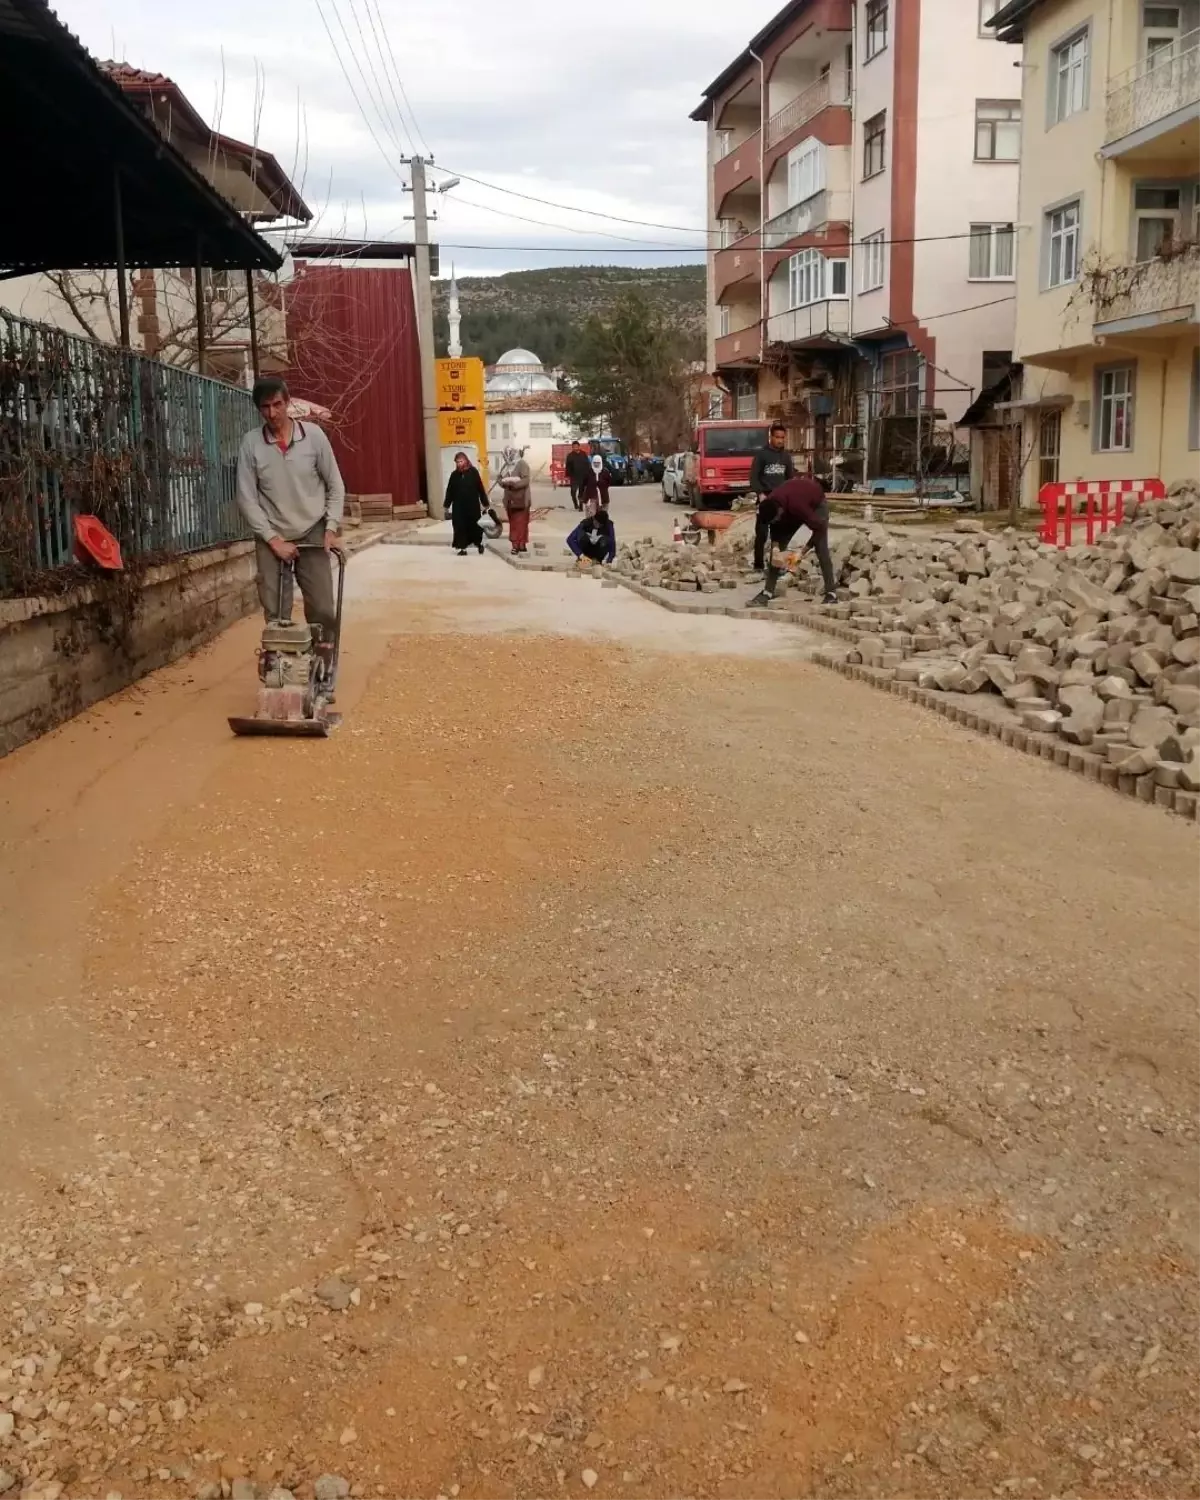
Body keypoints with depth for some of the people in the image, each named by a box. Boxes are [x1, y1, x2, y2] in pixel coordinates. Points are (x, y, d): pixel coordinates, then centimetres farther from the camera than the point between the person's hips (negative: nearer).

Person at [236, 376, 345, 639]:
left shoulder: (313, 434, -4)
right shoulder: (251, 443, -5)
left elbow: (335, 485, 3)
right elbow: (246, 498, -4)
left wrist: (331, 528, -6)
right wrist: (273, 539, -10)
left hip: (312, 534, 0)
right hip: (272, 539, 0)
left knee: (323, 610, -1)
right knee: (275, 615, -1)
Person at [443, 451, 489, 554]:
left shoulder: (473, 472, -3)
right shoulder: (454, 475, 4)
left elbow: (480, 488, -2)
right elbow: (449, 491, 7)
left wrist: (485, 503, -2)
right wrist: (447, 505, 5)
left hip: (473, 505, -2)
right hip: (458, 506, 2)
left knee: (475, 525, 7)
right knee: (460, 527, 0)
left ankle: (479, 543, 31)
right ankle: (462, 548, 7)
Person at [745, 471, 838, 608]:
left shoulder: (797, 506, -46)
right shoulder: (770, 504, -28)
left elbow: (820, 528, -35)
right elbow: (774, 525, -7)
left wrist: (803, 551, -32)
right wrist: (775, 545, -21)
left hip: (817, 504, -6)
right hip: (790, 505, 6)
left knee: (821, 550, -17)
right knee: (779, 546, -3)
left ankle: (831, 594, -14)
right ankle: (768, 592, -3)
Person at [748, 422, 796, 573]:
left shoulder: (786, 456, 11)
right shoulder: (761, 454, -2)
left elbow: (791, 477, 17)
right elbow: (754, 476, -6)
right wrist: (760, 493, -18)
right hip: (766, 498, -4)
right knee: (762, 533, -5)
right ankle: (758, 564, -2)